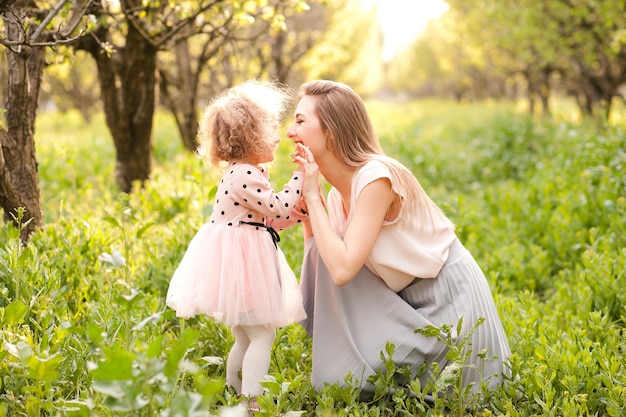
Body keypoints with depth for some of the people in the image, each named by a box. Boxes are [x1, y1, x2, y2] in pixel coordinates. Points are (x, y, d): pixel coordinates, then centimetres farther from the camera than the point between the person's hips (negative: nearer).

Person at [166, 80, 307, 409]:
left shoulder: (243, 173, 14)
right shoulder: (244, 176, -20)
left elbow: (267, 219, 19)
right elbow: (278, 208, -17)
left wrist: (299, 211, 11)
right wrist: (300, 174, -10)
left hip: (243, 258, 11)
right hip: (241, 260, -11)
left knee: (244, 337, 19)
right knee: (262, 335, -6)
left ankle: (232, 394, 28)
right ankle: (251, 402, -4)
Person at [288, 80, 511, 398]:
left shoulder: (376, 177, -24)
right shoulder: (339, 189, 2)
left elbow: (342, 269, -31)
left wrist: (312, 196, -22)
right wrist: (305, 204, -9)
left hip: (448, 300, -8)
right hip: (409, 297, 8)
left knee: (345, 376, -11)